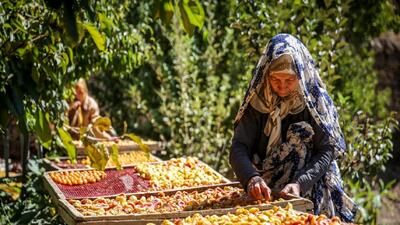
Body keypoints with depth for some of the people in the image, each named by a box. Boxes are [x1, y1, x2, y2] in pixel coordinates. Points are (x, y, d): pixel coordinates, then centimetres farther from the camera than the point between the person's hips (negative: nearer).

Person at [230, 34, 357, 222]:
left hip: (312, 196, -1)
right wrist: (252, 178, -30)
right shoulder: (257, 101, -5)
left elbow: (326, 152, -11)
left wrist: (300, 184, -25)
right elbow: (238, 148, -11)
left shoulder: (316, 100, -8)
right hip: (264, 194, 1)